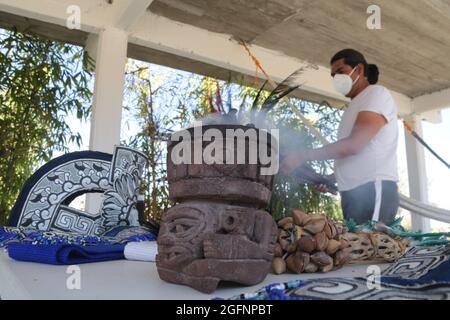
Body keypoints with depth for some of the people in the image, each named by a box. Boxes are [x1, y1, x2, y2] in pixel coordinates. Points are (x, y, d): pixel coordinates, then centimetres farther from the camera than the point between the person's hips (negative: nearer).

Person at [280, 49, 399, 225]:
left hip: (373, 190, -8)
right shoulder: (356, 106, 24)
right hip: (354, 193, 8)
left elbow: (354, 145, -15)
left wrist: (303, 155, -12)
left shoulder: (377, 94, -2)